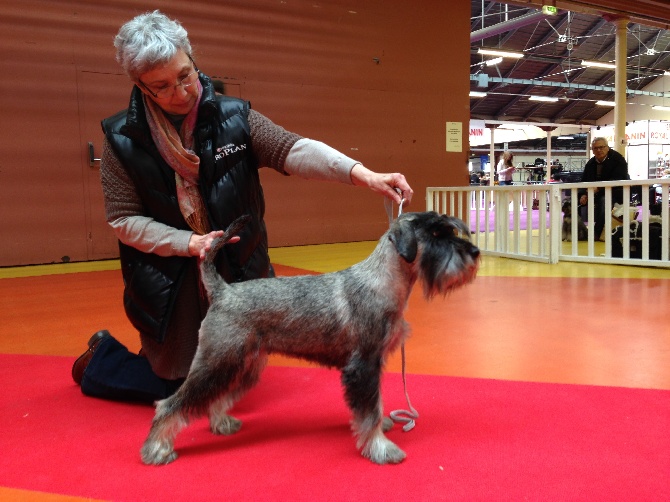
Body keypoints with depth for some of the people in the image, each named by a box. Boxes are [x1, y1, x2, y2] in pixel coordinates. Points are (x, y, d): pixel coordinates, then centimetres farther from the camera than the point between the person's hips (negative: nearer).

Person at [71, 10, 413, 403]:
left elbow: (293, 150, -20)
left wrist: (361, 173, -36)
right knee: (179, 388, 10)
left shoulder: (234, 117, -8)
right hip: (169, 283, -2)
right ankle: (102, 358, 37)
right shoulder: (123, 138, -10)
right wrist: (189, 242, -21)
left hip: (239, 275, 3)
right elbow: (124, 220, -7)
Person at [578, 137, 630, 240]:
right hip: (598, 193, 7)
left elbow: (619, 180, -23)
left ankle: (597, 234, -31)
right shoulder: (591, 163, 8)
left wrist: (599, 188, -36)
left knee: (605, 200, -39)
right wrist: (583, 194, -19)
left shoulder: (618, 159, -11)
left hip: (617, 192, -7)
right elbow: (584, 181, 5)